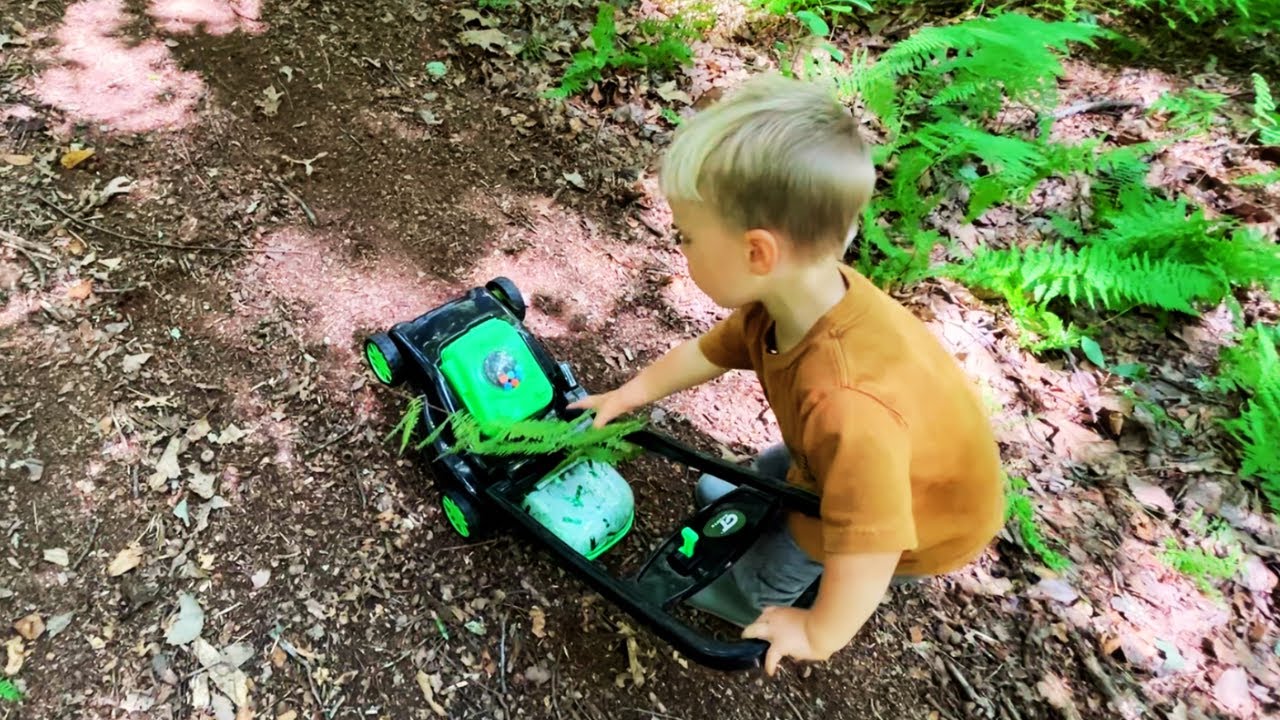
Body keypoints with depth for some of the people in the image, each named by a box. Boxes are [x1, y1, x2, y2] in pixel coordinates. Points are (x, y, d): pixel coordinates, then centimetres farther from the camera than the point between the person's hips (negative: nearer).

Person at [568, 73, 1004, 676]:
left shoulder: (847, 406, -50)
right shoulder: (786, 299, -22)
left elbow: (868, 552, -44)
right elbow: (706, 353, -4)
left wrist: (818, 636, -25)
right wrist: (626, 396, 10)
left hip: (923, 522, -6)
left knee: (779, 551, 6)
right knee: (768, 476, 20)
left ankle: (753, 597, 38)